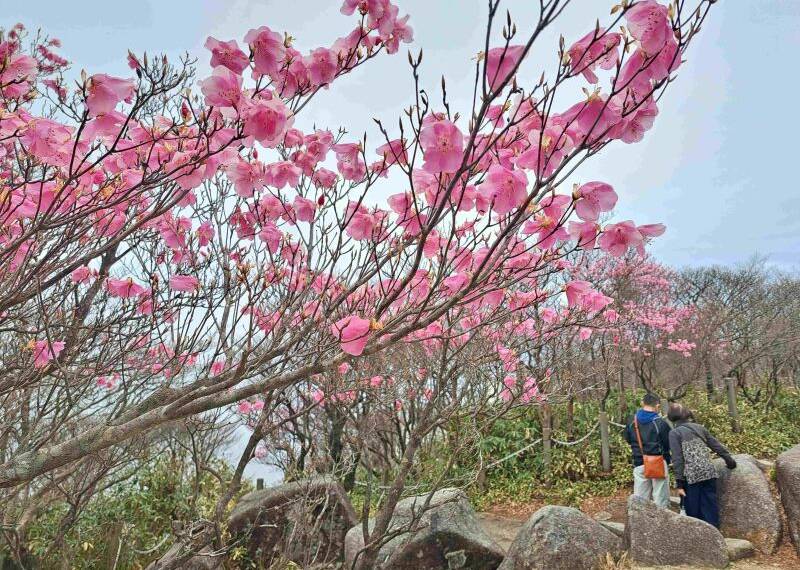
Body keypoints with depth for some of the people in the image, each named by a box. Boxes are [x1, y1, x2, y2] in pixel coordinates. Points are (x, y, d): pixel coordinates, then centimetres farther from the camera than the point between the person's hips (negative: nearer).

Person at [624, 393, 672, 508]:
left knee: (640, 499, 11)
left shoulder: (632, 421, -1)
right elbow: (669, 444, -7)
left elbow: (628, 439, 11)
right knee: (660, 499, 6)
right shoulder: (661, 423, -14)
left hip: (639, 464, 4)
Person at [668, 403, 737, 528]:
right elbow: (717, 446, 16)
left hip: (692, 476, -5)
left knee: (694, 513, 7)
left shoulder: (674, 433, -3)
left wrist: (679, 483, -7)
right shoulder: (699, 427, 12)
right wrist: (730, 461, 31)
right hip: (709, 473, 5)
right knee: (710, 508, 11)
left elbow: (677, 459, -9)